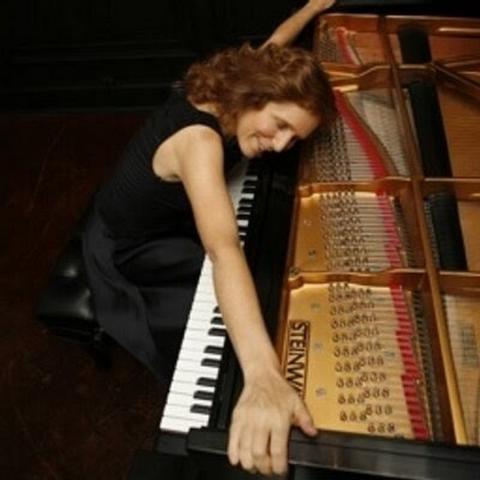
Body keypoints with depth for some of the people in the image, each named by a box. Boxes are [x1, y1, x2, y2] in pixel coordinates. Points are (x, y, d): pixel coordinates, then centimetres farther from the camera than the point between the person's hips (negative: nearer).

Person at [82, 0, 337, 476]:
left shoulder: (211, 94, -13)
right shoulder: (199, 139, -38)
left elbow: (269, 55, 9)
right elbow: (224, 250, -55)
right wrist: (263, 374, -65)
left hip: (161, 222, 9)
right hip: (130, 254, -8)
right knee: (261, 288, -8)